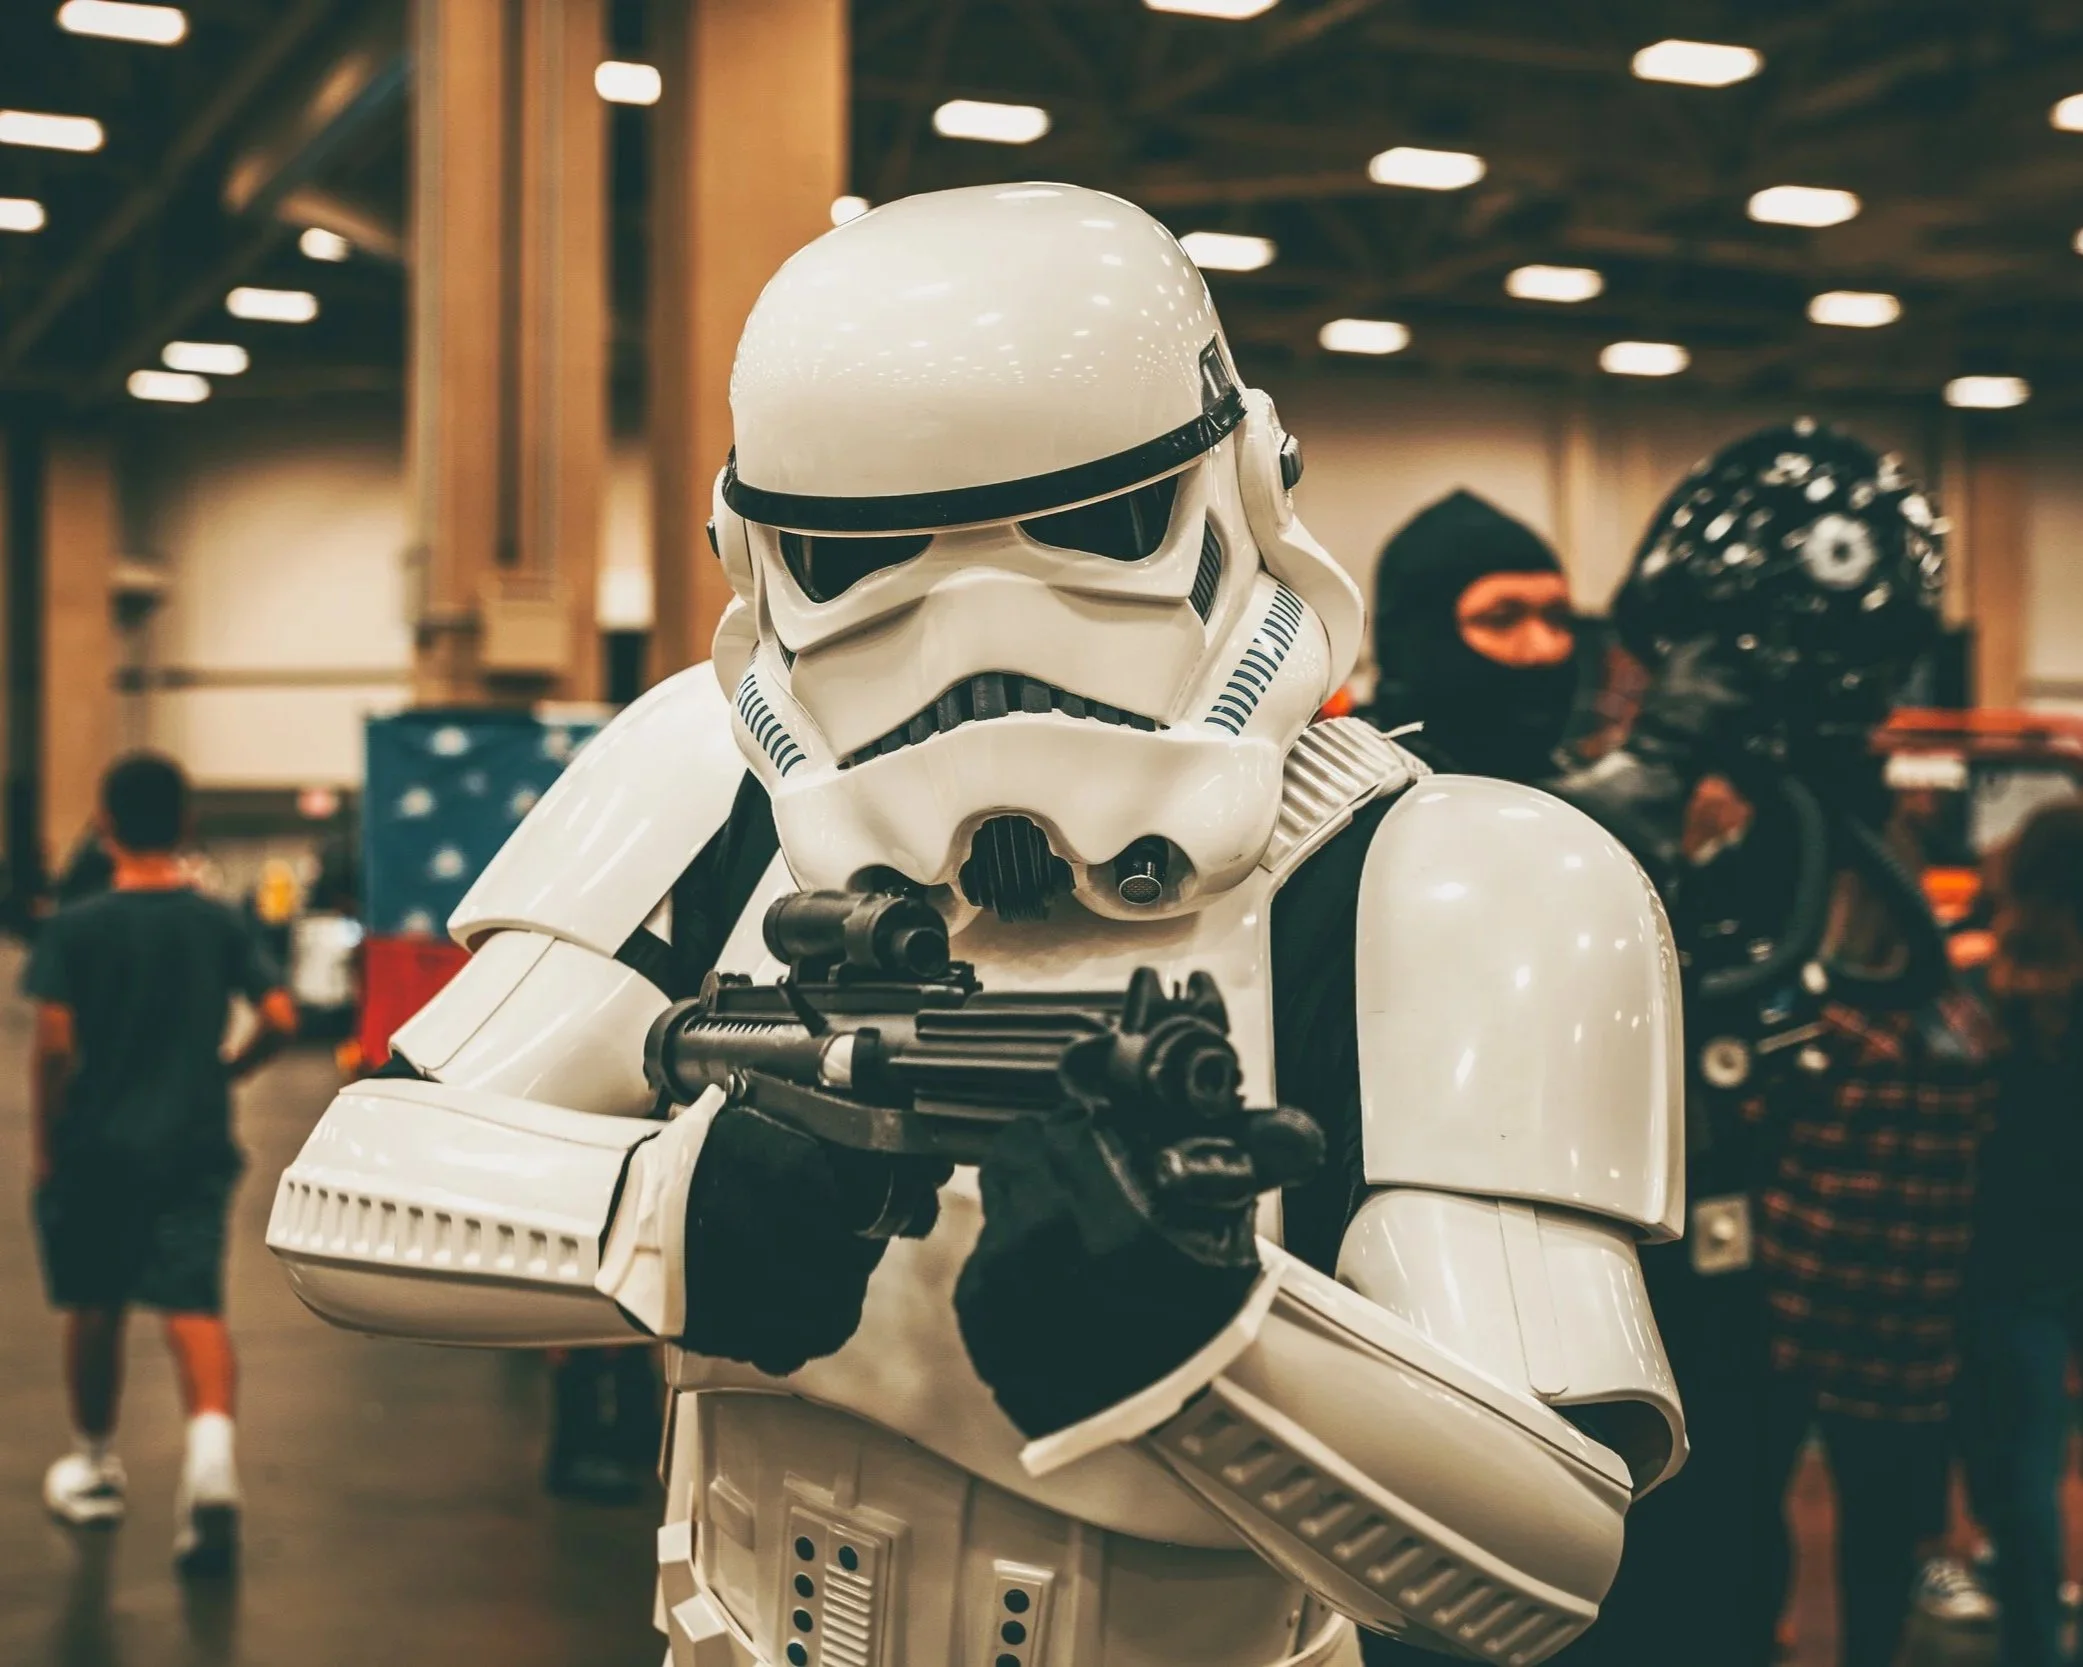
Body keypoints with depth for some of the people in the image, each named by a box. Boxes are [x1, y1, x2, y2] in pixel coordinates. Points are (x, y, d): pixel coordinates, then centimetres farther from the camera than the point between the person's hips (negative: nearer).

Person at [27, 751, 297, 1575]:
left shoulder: (75, 927, -7)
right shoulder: (220, 924, 0)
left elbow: (54, 1044, -12)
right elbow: (279, 1019, -5)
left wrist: (44, 1139, -1)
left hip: (95, 1145, -1)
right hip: (193, 1144, 1)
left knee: (94, 1309, 16)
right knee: (194, 1304, -5)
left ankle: (95, 1466, 31)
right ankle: (211, 1444, -30)